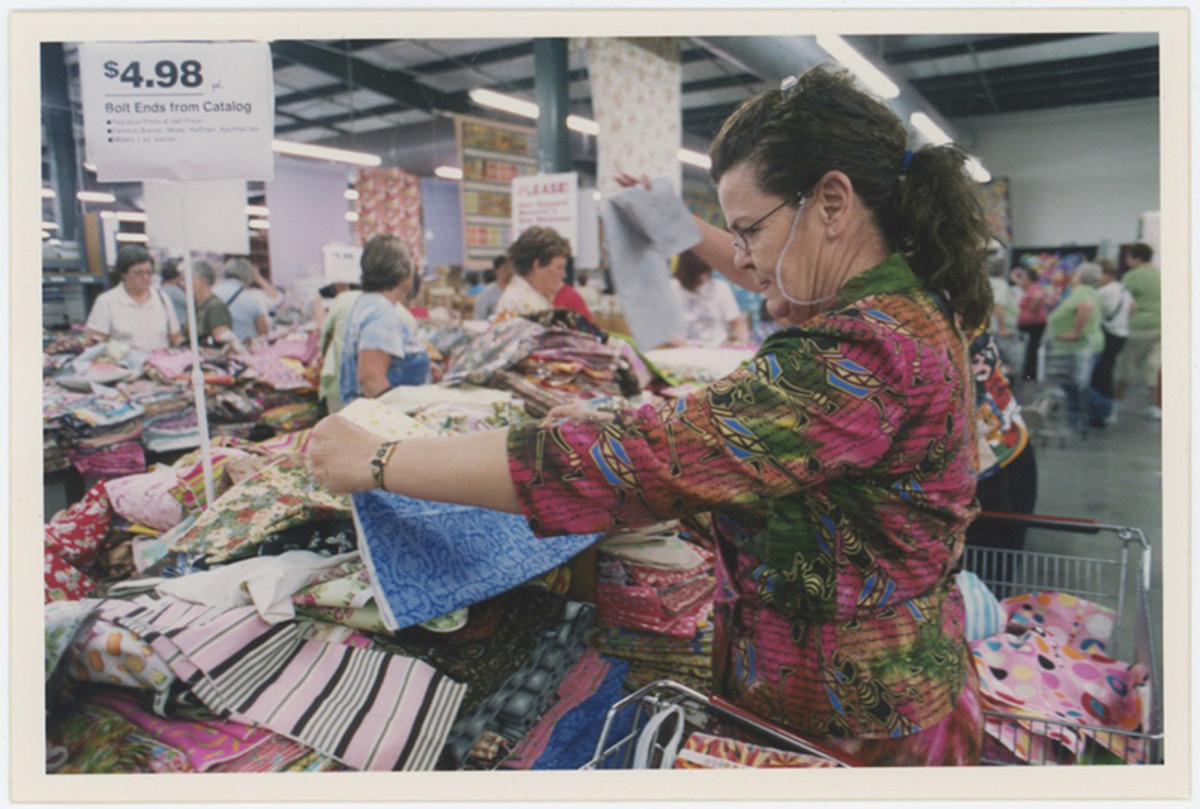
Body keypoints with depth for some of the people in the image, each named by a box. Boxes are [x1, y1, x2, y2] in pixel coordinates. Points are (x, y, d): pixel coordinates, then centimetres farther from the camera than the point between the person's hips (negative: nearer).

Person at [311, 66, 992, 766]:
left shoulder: (859, 357, -31)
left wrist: (376, 461, -27)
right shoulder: (915, 301, 0)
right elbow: (776, 279, 21)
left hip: (847, 731, -9)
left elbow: (636, 462, -35)